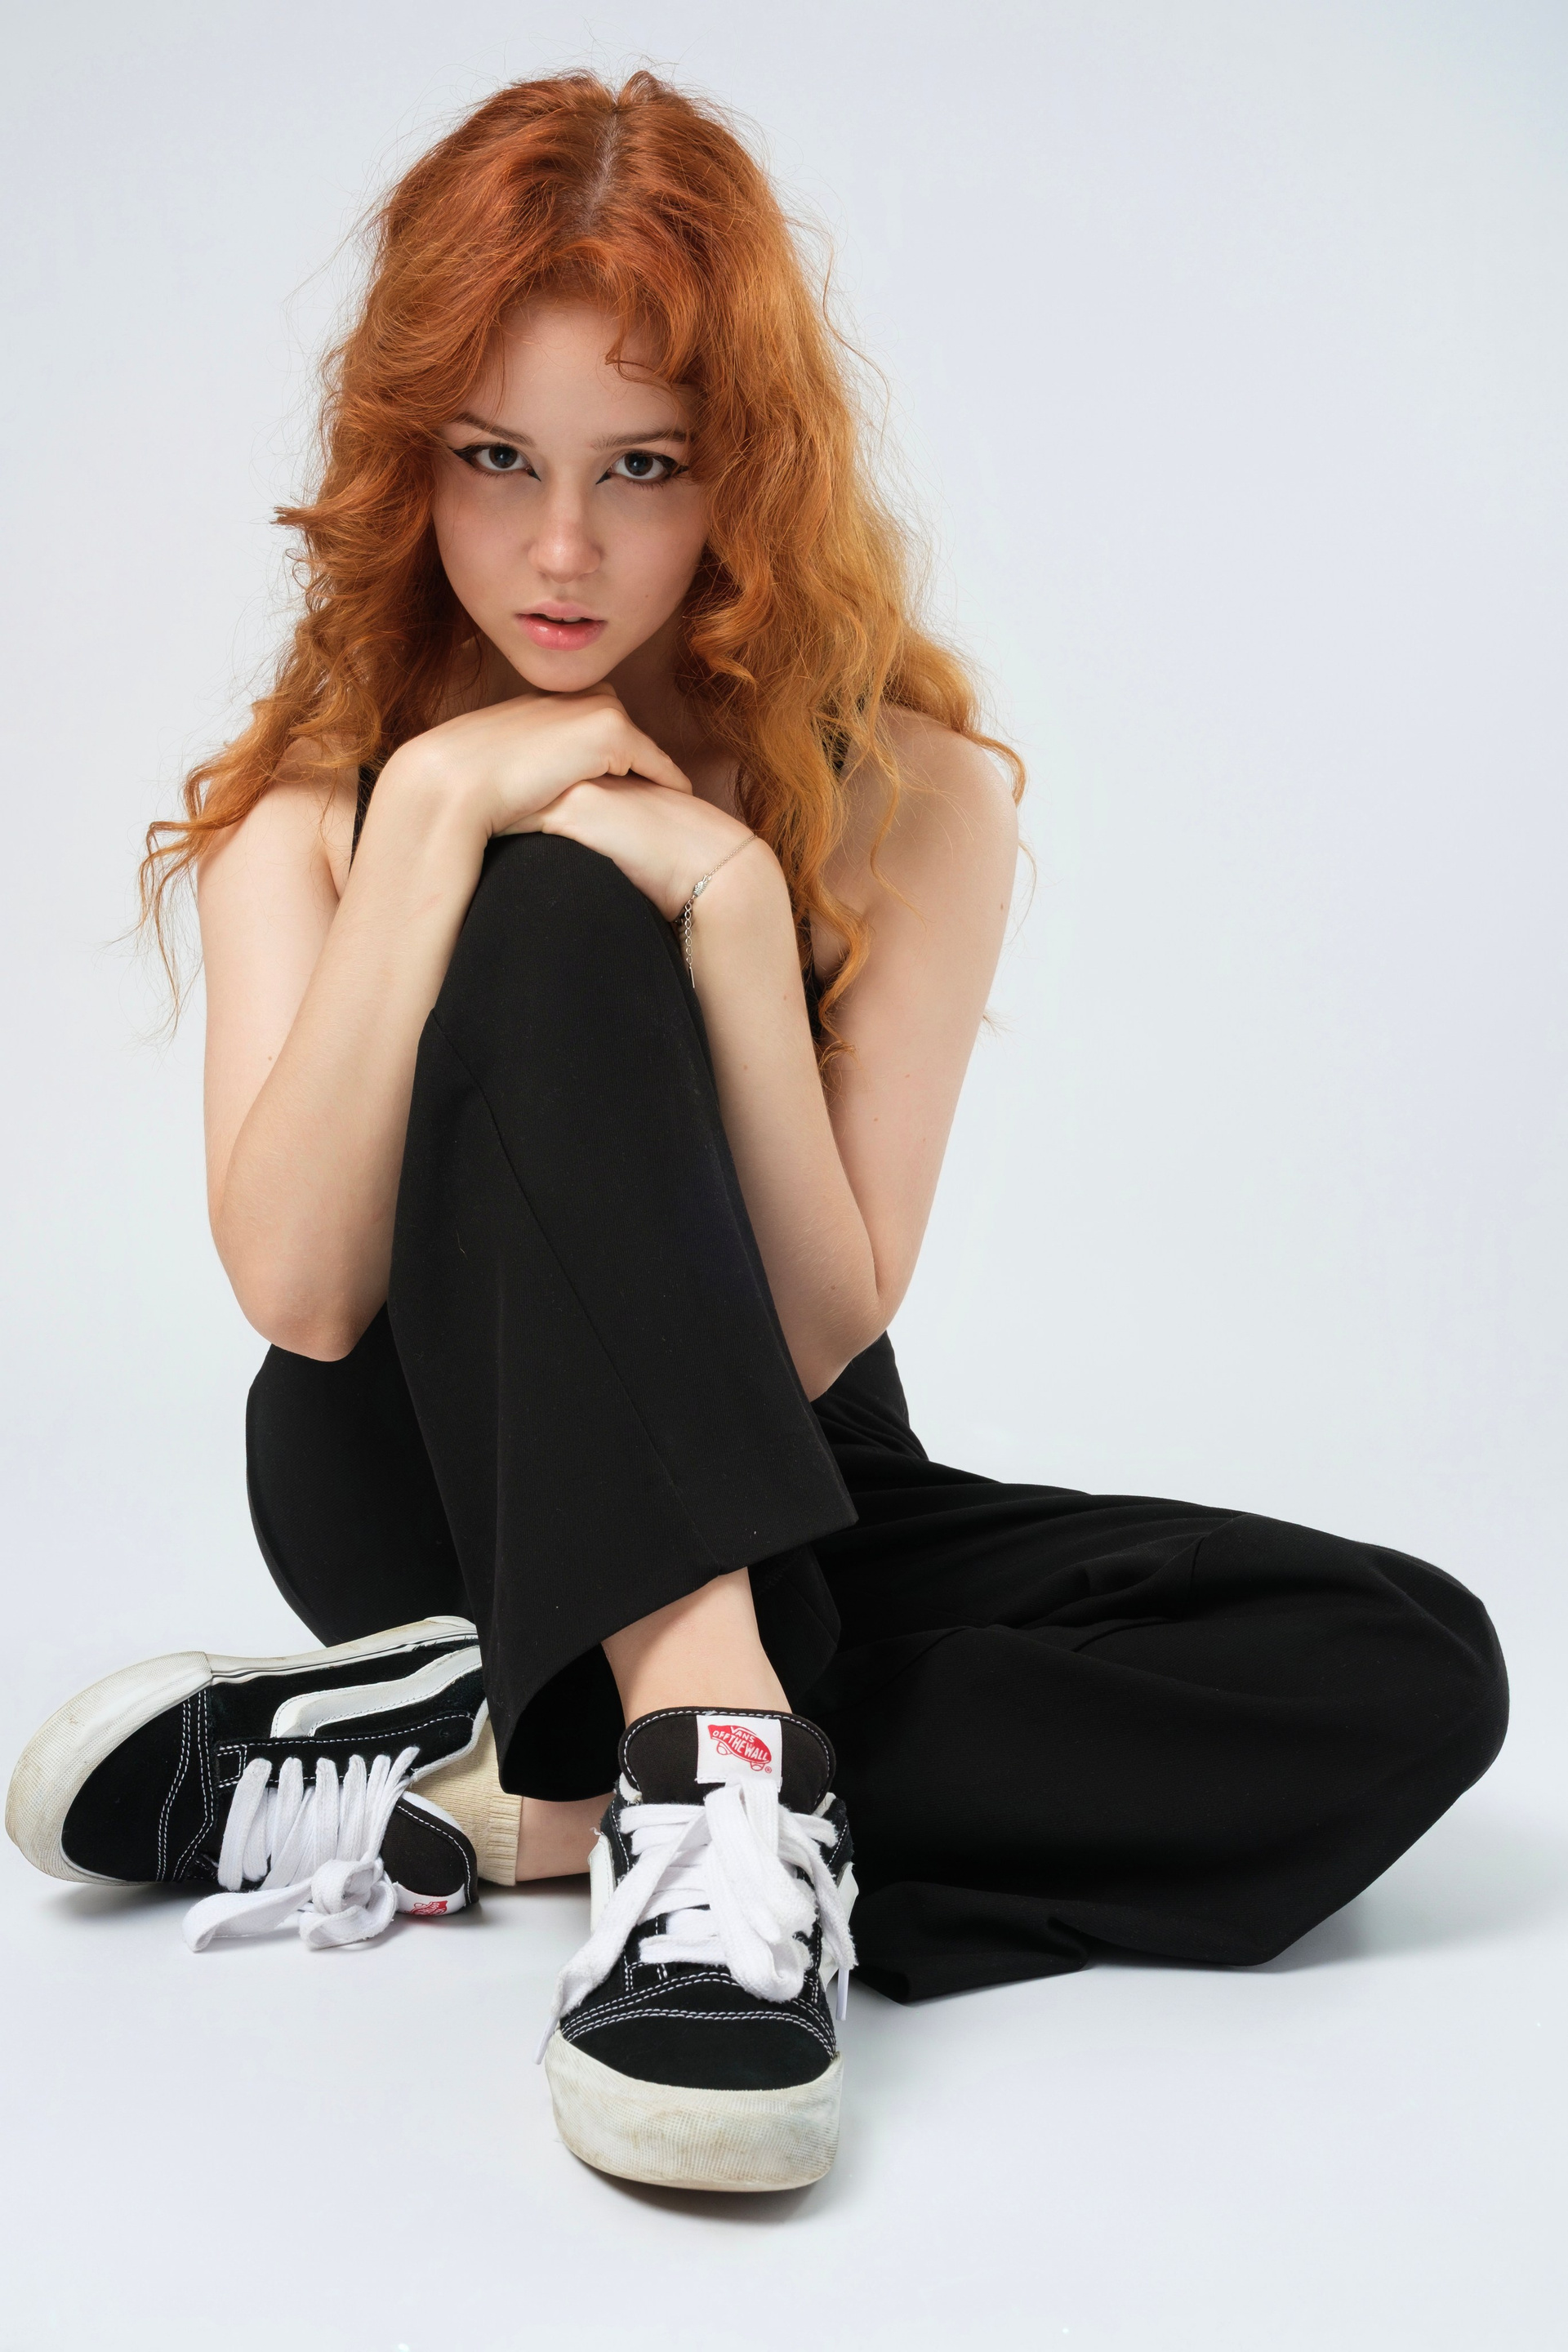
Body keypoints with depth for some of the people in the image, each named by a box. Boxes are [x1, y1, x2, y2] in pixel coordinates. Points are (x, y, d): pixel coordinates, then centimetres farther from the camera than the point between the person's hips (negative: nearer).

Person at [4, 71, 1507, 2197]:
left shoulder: (909, 800, -7)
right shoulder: (319, 800, -4)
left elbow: (820, 1338, -15)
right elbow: (302, 1294, -21)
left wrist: (738, 907, -26)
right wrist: (434, 810, -24)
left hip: (780, 1526, 2)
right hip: (431, 1504, -2)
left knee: (1409, 1675, -23)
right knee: (555, 929, -29)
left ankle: (483, 1797, -27)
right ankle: (710, 1768, -40)